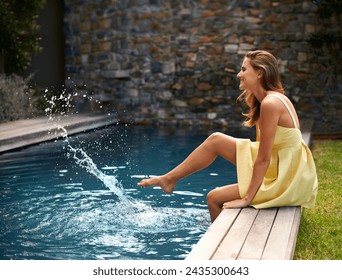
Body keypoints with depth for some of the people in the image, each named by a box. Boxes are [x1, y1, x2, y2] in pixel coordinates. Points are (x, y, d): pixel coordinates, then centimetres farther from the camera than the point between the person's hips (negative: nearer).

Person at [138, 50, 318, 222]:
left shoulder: (270, 103, -24)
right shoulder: (274, 98, 6)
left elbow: (263, 158, -23)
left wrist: (247, 199, -17)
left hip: (284, 179, -9)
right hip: (279, 167, 9)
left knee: (214, 198, -1)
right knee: (216, 140, 9)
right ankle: (169, 178, 20)